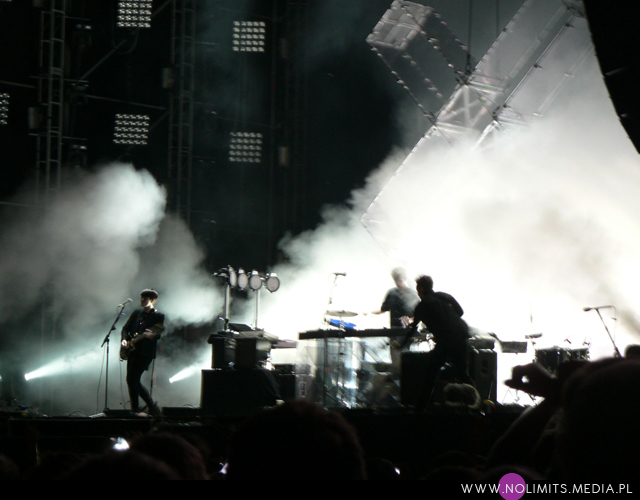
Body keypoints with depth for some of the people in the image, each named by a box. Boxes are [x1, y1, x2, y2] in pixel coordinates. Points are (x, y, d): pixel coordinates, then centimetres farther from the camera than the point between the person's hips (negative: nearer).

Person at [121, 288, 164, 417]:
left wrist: (150, 335, -33)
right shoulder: (137, 312, 13)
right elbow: (126, 328, 17)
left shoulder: (158, 316, -4)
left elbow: (158, 334, -12)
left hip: (145, 352, -7)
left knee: (133, 380, -12)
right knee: (133, 381, 5)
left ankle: (135, 409, 1)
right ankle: (152, 406, 16)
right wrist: (124, 340, 0)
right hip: (133, 351, 7)